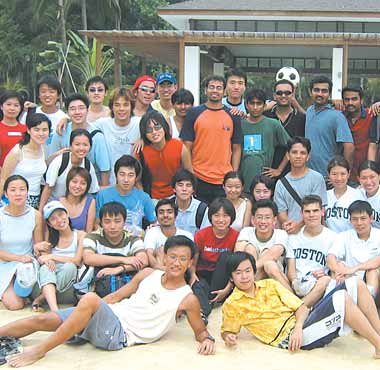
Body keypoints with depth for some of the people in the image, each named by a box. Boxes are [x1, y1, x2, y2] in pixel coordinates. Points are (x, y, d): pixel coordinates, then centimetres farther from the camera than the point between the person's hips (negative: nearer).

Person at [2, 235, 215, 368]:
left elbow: (200, 330, 5)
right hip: (110, 315, 6)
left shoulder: (187, 299, -3)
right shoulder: (148, 274, 10)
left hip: (122, 335, -5)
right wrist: (89, 311, 14)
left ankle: (39, 351, -24)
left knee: (90, 299, -33)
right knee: (43, 320, -8)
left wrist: (207, 339, -19)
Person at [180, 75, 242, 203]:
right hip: (198, 179, -1)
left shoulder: (233, 116, 8)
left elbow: (236, 148, 10)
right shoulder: (194, 113, 3)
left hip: (225, 180, 1)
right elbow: (187, 146, 2)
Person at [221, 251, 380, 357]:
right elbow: (227, 331, 12)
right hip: (289, 335, -7)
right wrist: (228, 338, -14)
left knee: (356, 284, -7)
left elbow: (301, 307, 10)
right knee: (342, 298, -28)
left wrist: (298, 327, -11)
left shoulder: (269, 284, 15)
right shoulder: (231, 305, 3)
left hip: (302, 323, 7)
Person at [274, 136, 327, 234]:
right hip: (289, 232, 2)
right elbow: (281, 211, 9)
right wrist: (287, 224, -13)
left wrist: (299, 224, -15)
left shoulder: (316, 178, 4)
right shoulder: (281, 183, 14)